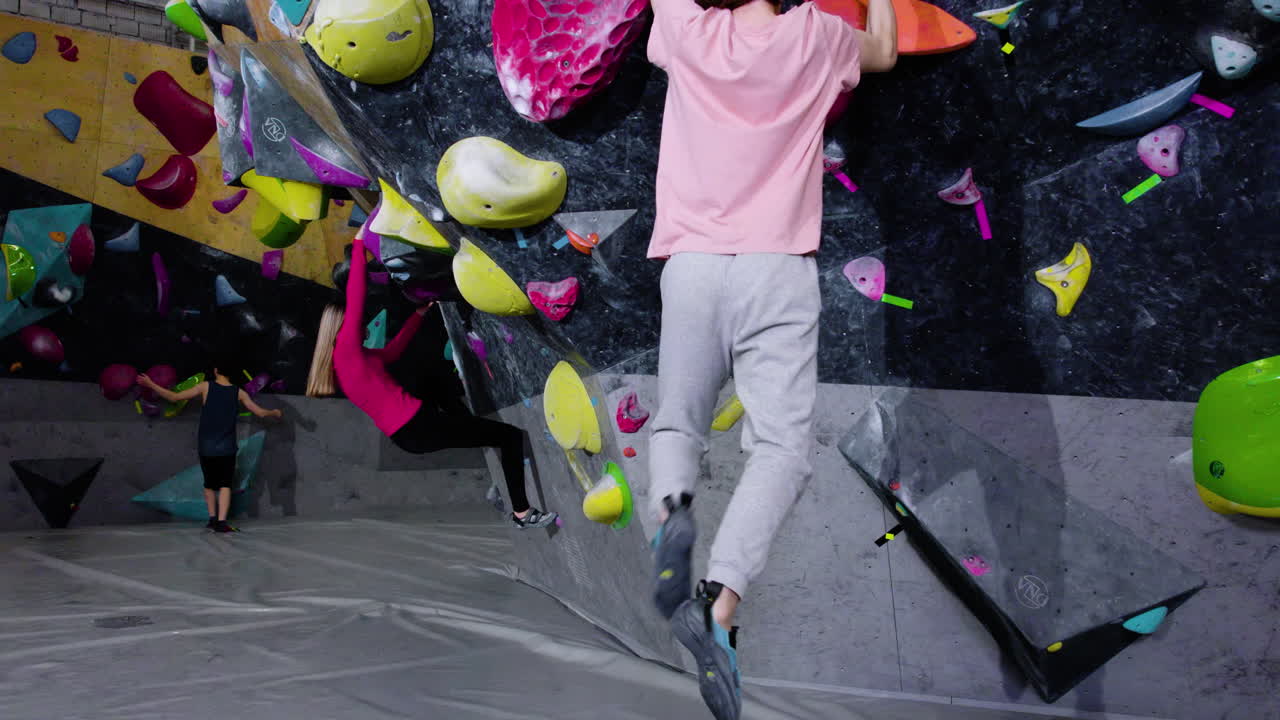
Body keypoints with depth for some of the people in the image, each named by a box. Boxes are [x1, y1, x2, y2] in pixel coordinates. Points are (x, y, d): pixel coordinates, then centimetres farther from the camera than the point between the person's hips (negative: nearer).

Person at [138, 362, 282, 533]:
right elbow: (261, 412, 8)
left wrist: (151, 385, 4)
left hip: (206, 447, 1)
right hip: (227, 448, 0)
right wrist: (275, 413, 29)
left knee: (209, 484, 18)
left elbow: (174, 397, -5)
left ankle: (212, 518, 13)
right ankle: (221, 522, -12)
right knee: (225, 485, 2)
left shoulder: (206, 387, -4)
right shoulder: (239, 393, 0)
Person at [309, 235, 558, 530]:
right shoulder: (347, 349, -11)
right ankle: (522, 512, -4)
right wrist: (359, 244, -9)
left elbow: (393, 349, 27)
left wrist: (419, 314, 30)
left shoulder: (353, 359, 15)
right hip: (416, 427, -10)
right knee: (511, 435, -6)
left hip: (404, 434, 10)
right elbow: (355, 298, -16)